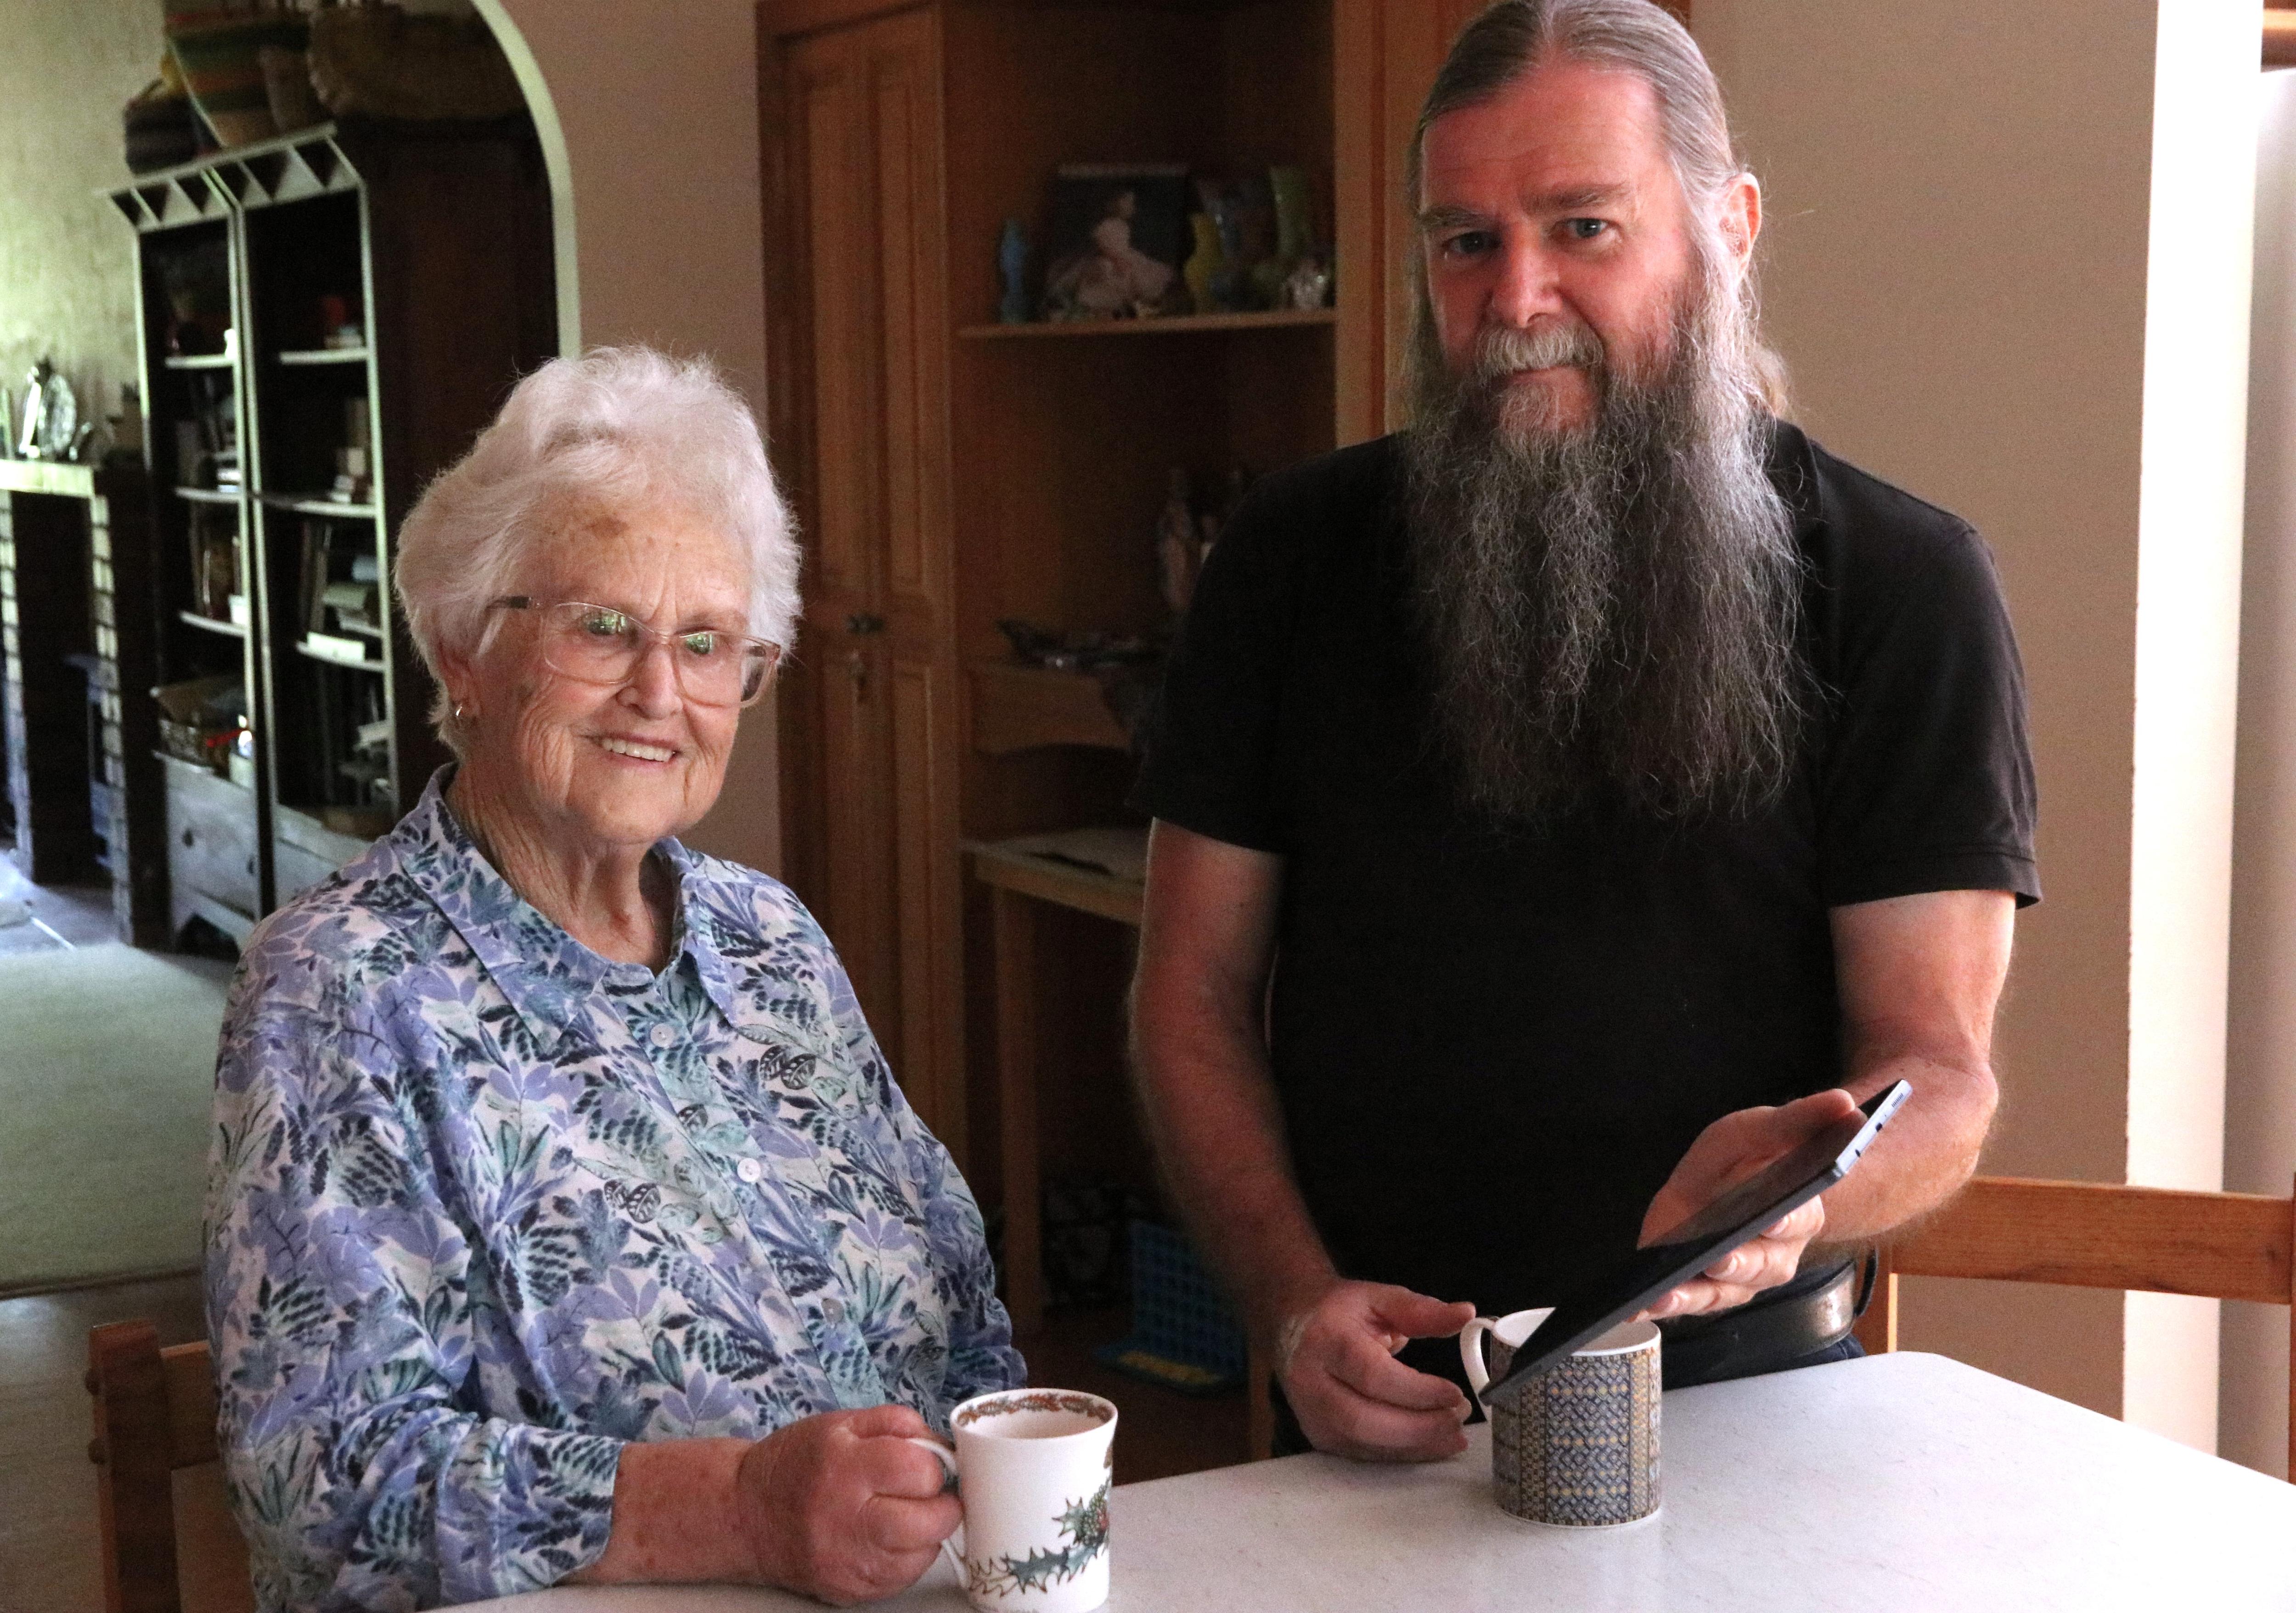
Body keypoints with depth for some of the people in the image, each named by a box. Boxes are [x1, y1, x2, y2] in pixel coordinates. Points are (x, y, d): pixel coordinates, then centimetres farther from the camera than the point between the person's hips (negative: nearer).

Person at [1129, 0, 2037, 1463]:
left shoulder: (1899, 583, -1)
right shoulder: (1298, 557, 5)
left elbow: (1939, 1061, -4)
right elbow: (1196, 989, 6)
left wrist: (1785, 1193, -26)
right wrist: (1298, 1300, -10)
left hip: (1742, 1389, -1)